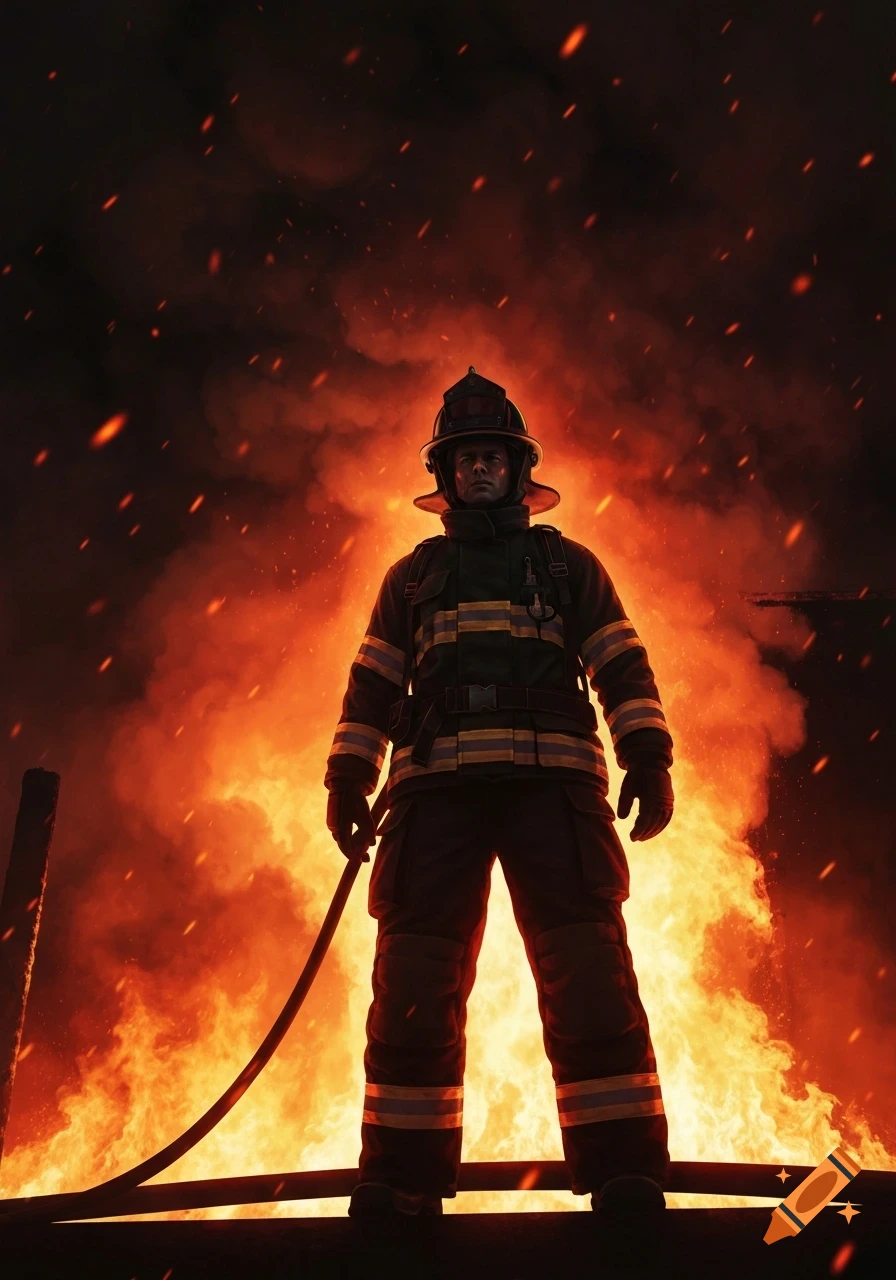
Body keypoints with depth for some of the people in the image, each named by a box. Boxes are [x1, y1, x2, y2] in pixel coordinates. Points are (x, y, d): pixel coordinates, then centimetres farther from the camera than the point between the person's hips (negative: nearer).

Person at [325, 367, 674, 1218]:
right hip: (437, 785, 2)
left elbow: (622, 667, 11)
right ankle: (401, 1187, 6)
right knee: (413, 987, -2)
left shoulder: (567, 565, 20)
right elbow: (372, 684, 17)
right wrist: (348, 781, 5)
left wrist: (648, 758, -4)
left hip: (551, 778, -1)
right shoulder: (413, 575, 24)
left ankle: (627, 1182, -4)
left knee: (588, 976, -9)